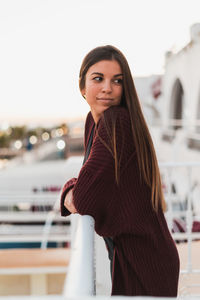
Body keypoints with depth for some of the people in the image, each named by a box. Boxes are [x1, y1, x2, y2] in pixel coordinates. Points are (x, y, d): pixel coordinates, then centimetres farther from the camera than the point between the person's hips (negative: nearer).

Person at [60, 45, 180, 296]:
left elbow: (85, 200, -25)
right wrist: (71, 189, -5)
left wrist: (73, 194, -4)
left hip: (141, 263, -9)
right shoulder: (94, 120, 5)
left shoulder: (118, 121, -23)